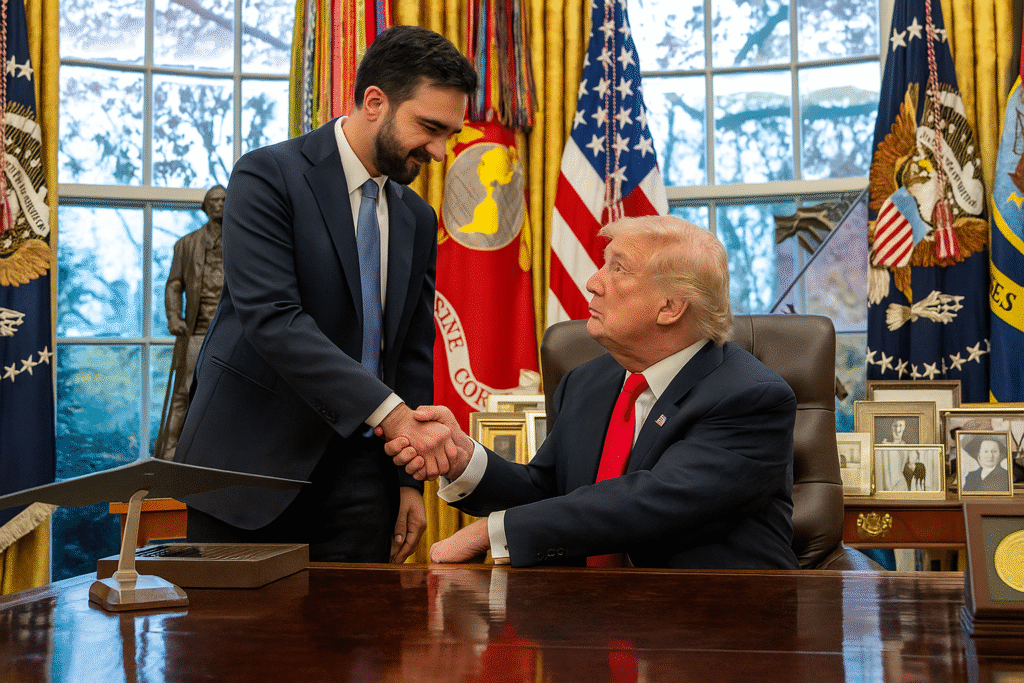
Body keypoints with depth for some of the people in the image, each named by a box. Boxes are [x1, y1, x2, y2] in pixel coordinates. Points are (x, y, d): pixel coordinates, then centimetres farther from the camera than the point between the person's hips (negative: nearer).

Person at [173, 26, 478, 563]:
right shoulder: (268, 177, -9)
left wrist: (411, 479, 8)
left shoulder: (418, 219, 12)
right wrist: (392, 414, -27)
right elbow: (271, 318, -22)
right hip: (252, 460, -5)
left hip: (356, 475, 5)